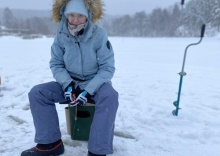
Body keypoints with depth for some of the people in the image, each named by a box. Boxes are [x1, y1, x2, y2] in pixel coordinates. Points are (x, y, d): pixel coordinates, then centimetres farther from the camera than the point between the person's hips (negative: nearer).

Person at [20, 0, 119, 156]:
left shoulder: (99, 34, -15)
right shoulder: (61, 34, -6)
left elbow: (107, 68, -15)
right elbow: (56, 64, 1)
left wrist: (88, 90, -25)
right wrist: (67, 83, -18)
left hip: (95, 82, -3)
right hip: (71, 81, 4)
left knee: (110, 96, -37)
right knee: (37, 93, -14)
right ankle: (50, 143, -4)